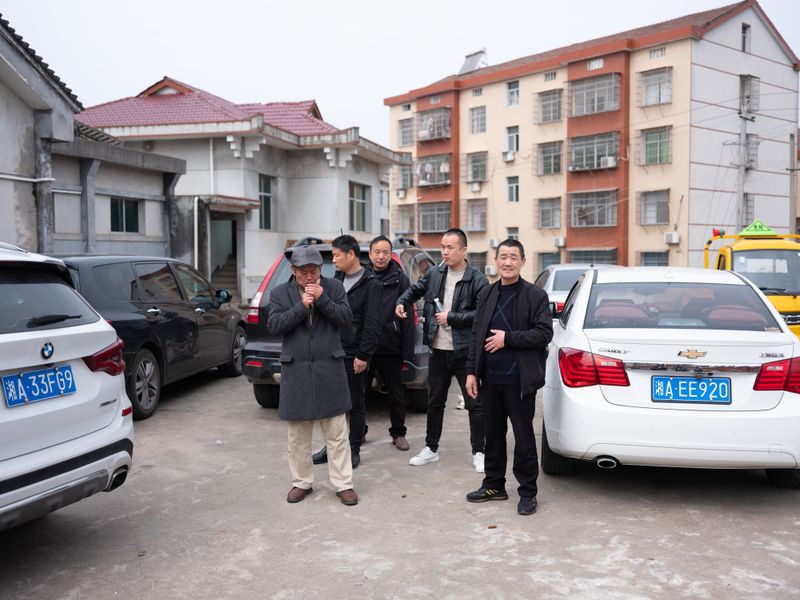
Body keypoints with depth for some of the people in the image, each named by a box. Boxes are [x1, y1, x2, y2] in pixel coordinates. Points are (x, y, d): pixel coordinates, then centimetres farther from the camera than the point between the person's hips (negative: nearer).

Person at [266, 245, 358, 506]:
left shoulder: (334, 287, 3)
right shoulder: (280, 293, 4)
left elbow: (346, 319, -5)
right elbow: (274, 325, -8)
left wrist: (322, 299, -16)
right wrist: (302, 306, -17)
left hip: (329, 369, -1)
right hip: (296, 372, 1)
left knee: (337, 433, 5)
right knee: (298, 435, 11)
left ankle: (343, 484, 13)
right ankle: (302, 482, 25)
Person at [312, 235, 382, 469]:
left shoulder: (371, 285, -9)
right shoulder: (336, 279, 12)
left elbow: (372, 325, -13)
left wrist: (363, 355, -16)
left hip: (353, 355, -6)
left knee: (356, 404, 6)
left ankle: (354, 450, 17)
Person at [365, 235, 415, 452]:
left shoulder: (400, 279, -1)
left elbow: (408, 319, -4)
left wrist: (407, 353, -8)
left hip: (390, 349, -2)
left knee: (396, 393, 10)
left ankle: (398, 433, 25)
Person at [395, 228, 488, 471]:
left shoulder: (477, 280, -11)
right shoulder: (434, 274, 5)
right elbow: (415, 289, 21)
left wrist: (451, 318, -16)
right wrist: (402, 302, 2)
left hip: (465, 352, -5)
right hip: (438, 351, 5)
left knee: (475, 404, 4)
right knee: (434, 402, 16)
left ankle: (478, 452, 17)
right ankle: (431, 449, 30)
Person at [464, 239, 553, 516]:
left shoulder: (536, 295, -5)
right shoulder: (487, 295, 10)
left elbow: (544, 333, -13)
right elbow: (477, 336, 11)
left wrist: (508, 339, -17)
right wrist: (472, 371, 6)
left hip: (519, 380, -5)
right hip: (490, 378, 5)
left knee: (523, 438, 4)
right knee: (493, 434, 15)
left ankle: (527, 492, 16)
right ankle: (494, 485, 29)